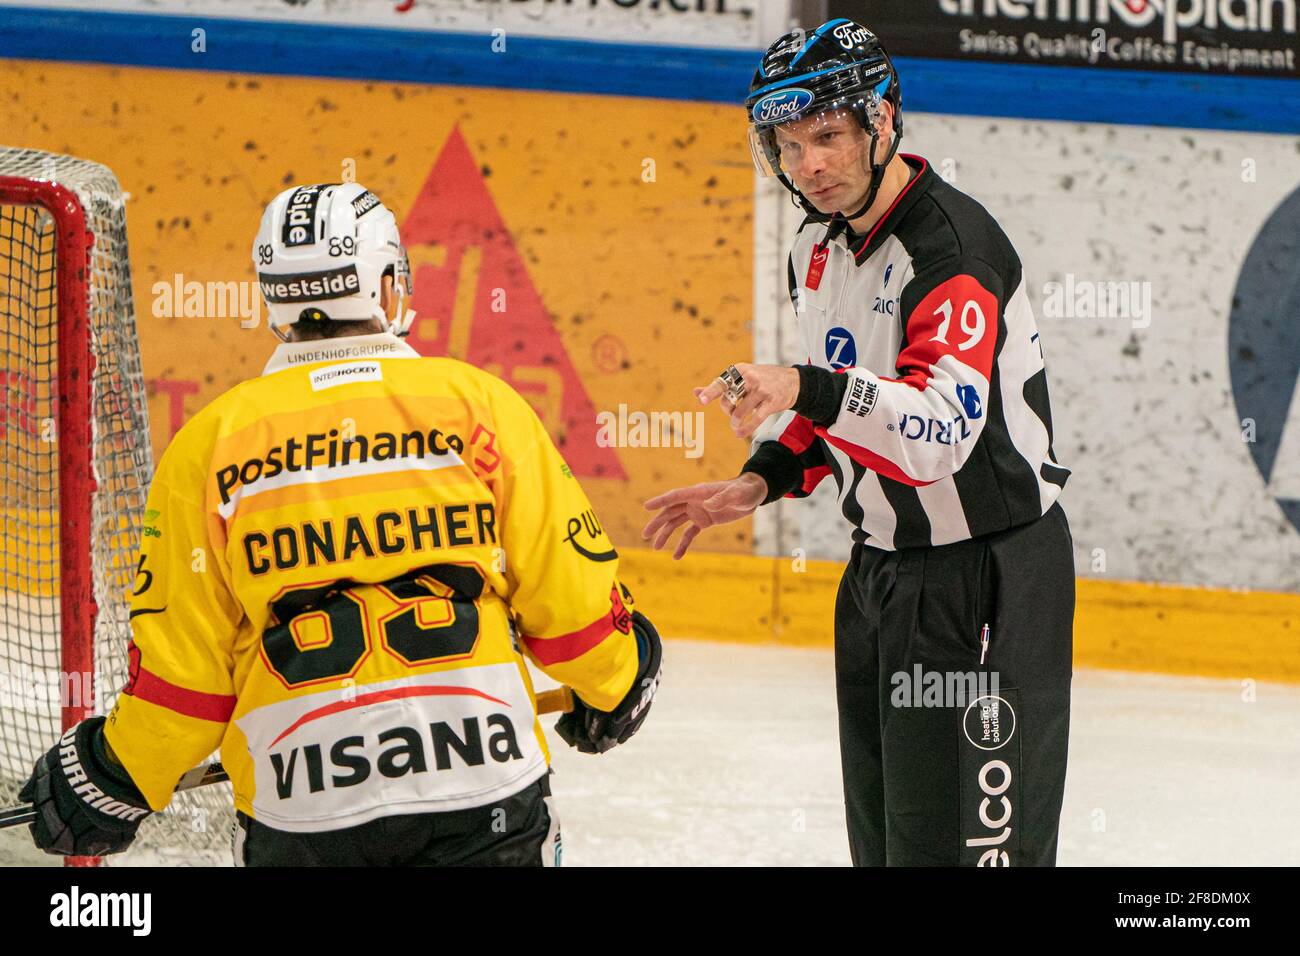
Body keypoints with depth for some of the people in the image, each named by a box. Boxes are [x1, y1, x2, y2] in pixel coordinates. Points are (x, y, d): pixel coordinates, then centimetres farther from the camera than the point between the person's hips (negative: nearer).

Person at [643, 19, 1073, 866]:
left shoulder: (952, 244, -22)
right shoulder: (819, 246, 6)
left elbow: (941, 431, -35)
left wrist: (806, 391, -46)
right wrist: (762, 483, 7)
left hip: (988, 574, -9)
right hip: (881, 564, 9)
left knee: (964, 837, -10)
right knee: (882, 829, 15)